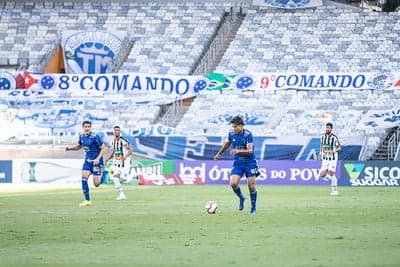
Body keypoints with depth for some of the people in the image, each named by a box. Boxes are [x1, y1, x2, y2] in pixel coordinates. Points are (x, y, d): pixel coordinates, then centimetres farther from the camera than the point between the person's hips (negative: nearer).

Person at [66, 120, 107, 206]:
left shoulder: (95, 137, -18)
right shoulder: (81, 136, 3)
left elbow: (104, 148, -13)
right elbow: (79, 146, 21)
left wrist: (98, 158, -23)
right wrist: (70, 148, 4)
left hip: (96, 161, -6)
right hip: (87, 160, 6)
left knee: (96, 184, -7)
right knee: (84, 178, -13)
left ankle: (100, 176, 32)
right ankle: (87, 200, -7)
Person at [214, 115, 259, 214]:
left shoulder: (248, 134, -18)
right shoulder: (231, 133, -3)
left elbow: (250, 150, -26)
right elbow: (227, 143, 18)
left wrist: (238, 151, -41)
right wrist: (219, 153, 26)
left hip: (250, 162, -4)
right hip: (238, 162, 4)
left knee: (251, 186, -4)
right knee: (233, 183, -14)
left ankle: (253, 207, 16)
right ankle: (241, 198, 15)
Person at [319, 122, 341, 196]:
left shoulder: (334, 138, -13)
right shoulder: (323, 136, 3)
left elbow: (339, 148, -8)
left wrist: (333, 151, -26)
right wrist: (320, 153, 13)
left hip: (332, 158, -5)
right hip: (325, 158, 5)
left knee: (331, 174, -6)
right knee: (323, 174, -4)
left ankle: (334, 190, 11)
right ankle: (334, 180, 25)